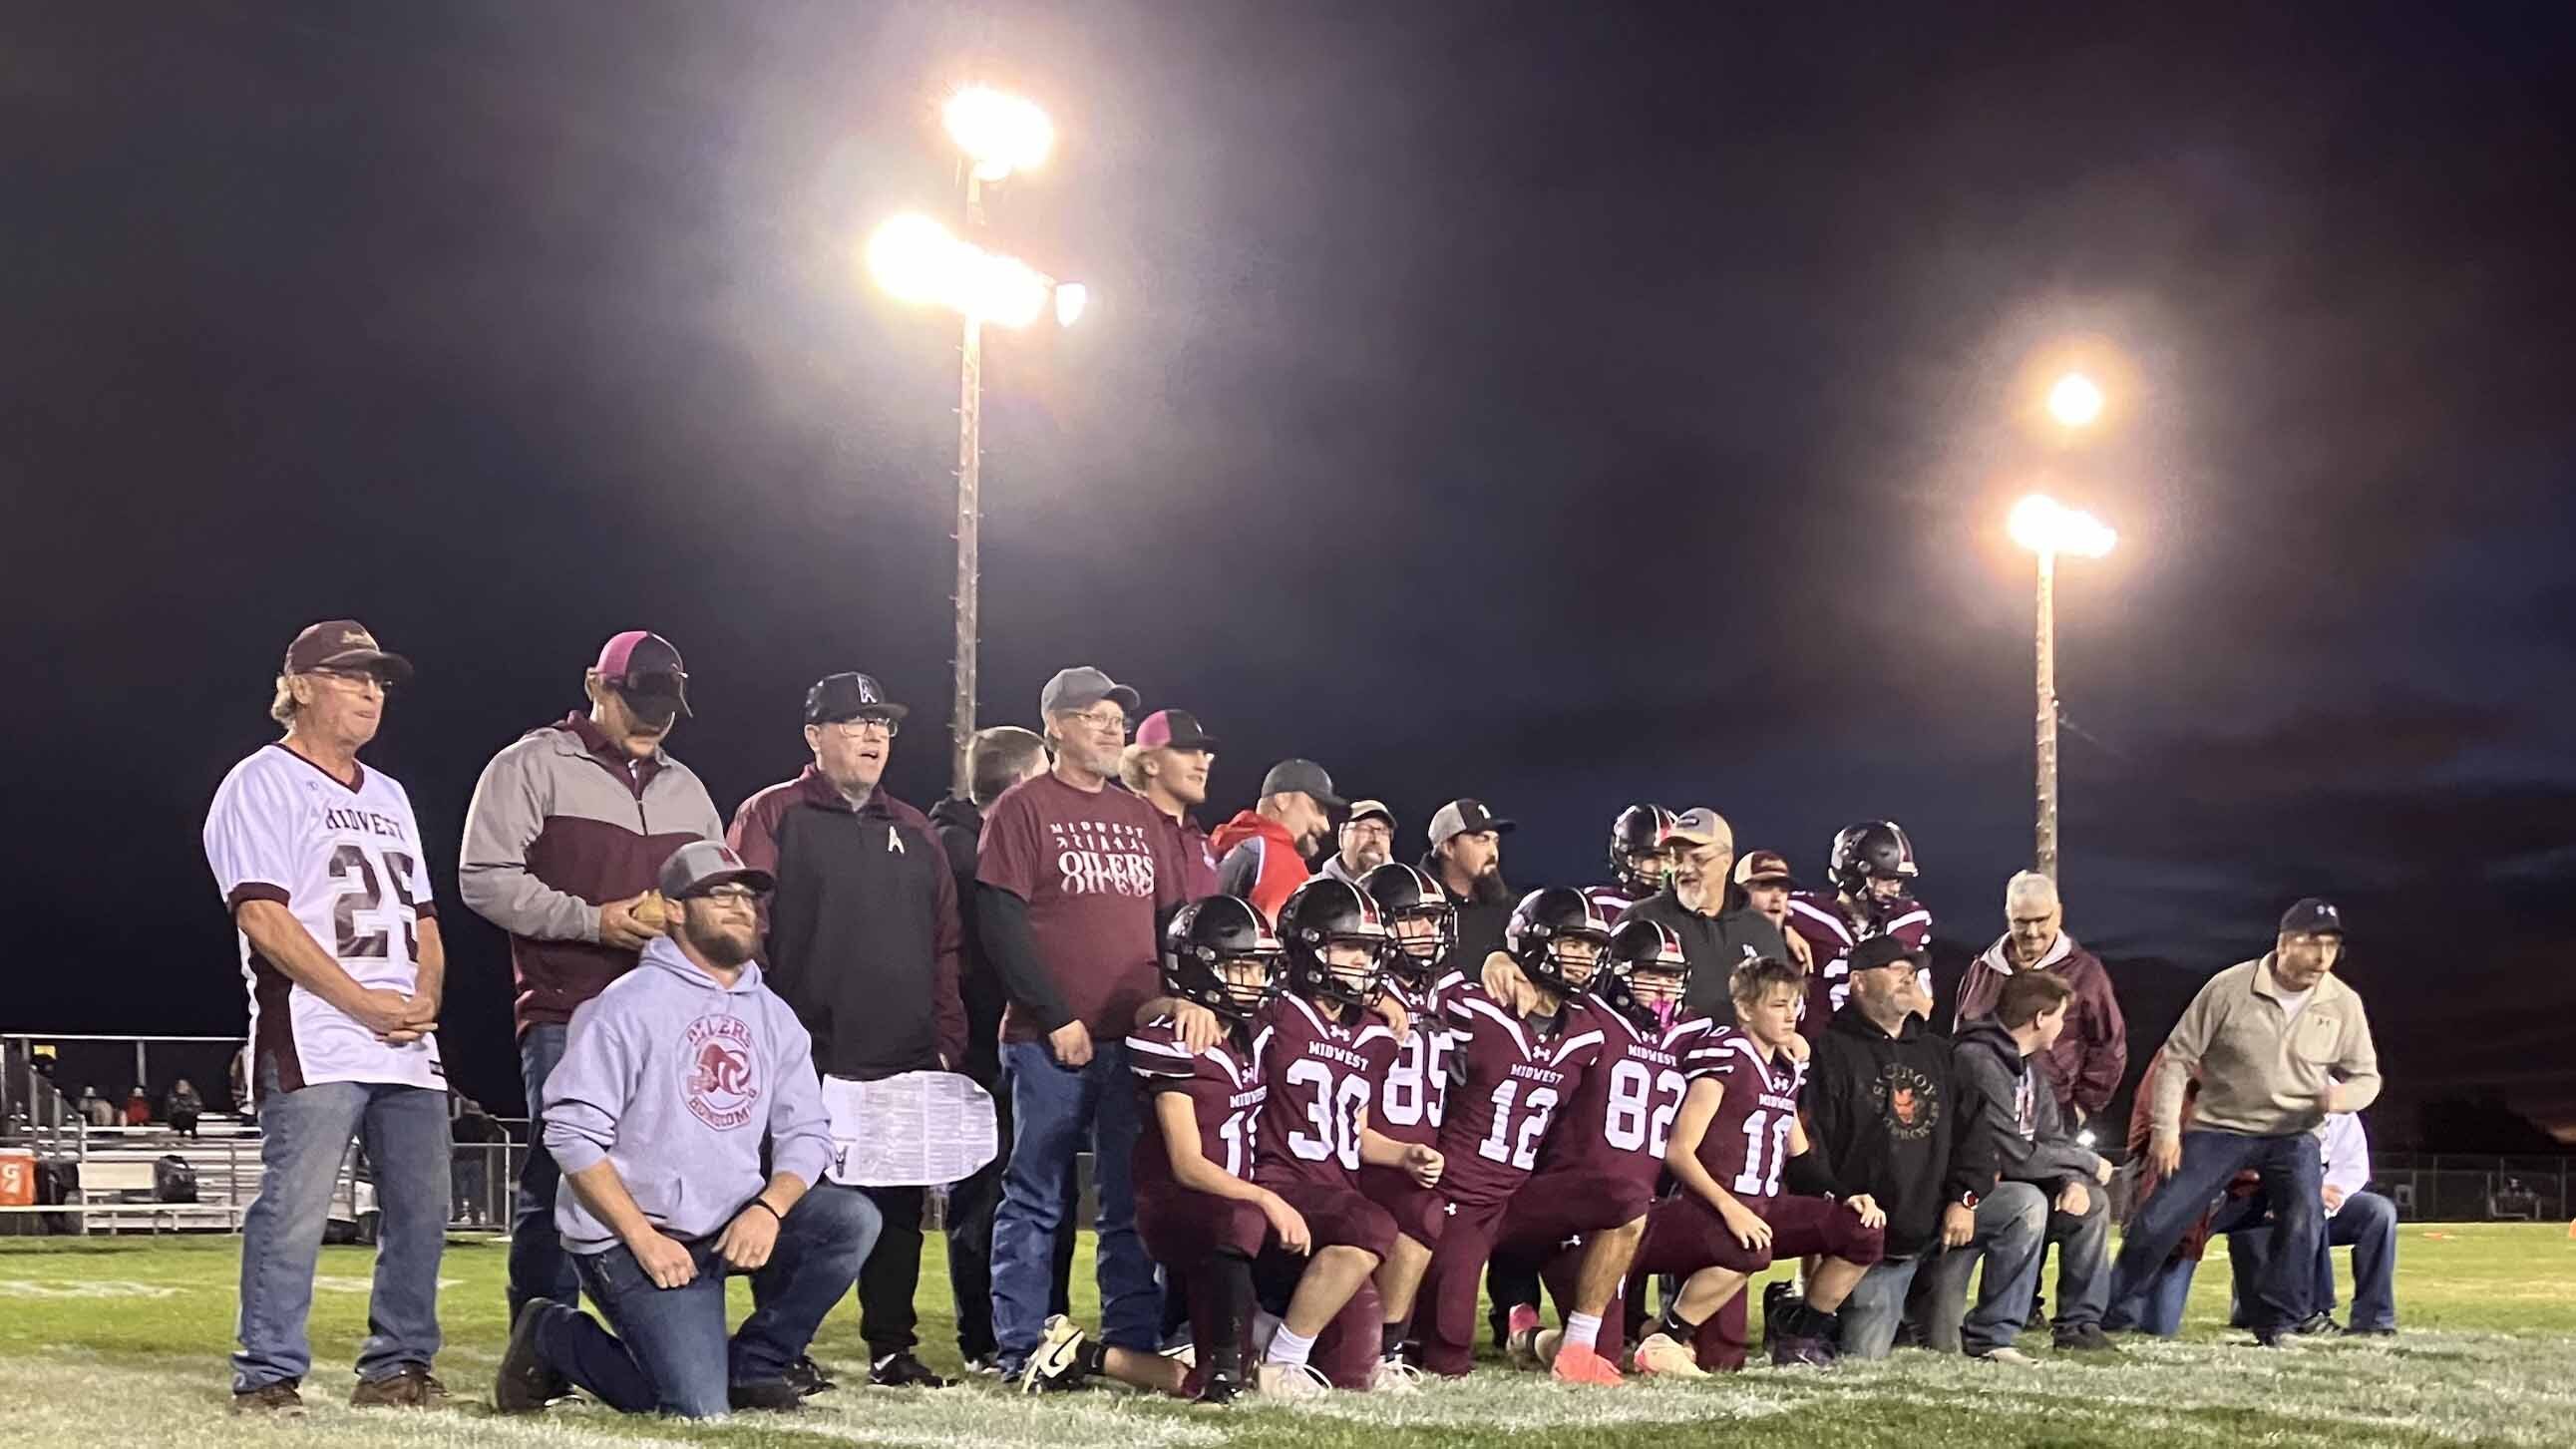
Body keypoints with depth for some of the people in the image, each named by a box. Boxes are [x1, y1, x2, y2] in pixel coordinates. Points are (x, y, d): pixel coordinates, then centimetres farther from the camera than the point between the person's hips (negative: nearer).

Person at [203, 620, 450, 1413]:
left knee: (421, 1209, 7)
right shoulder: (262, 784, -1)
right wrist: (366, 1003, -15)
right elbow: (264, 917, -12)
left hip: (409, 1047, 8)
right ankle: (268, 1375, -3)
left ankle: (396, 1367, 16)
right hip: (314, 1042, -7)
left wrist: (425, 998, 0)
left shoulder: (388, 797, 23)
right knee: (294, 1210, -11)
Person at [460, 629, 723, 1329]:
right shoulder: (532, 766, 1)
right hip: (566, 1020, -5)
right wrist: (591, 920, -15)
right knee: (559, 1183, -5)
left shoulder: (684, 787, 21)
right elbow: (484, 878, -7)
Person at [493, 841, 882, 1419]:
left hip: (737, 1225, 6)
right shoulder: (629, 1004, -8)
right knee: (697, 1407, -17)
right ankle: (553, 1335, 10)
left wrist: (769, 1209, -15)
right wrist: (643, 1238, -18)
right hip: (629, 1234, -6)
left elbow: (806, 1132, 5)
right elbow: (572, 1135, -13)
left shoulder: (774, 1016, 11)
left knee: (852, 1218, -18)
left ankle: (752, 1366, 0)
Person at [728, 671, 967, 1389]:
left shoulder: (912, 830, 18)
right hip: (803, 1061, -5)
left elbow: (944, 945, 17)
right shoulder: (771, 817, 2)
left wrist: (946, 1040, 8)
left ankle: (891, 1348, 17)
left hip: (905, 1063, 5)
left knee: (899, 1210, 8)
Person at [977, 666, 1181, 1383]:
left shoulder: (1140, 818, 17)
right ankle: (1021, 1348, 7)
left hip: (1134, 1037, 5)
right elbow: (1000, 922, -8)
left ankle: (1134, 1343, 12)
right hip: (1049, 1042, -5)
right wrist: (1056, 1018, -12)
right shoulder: (1023, 807, -1)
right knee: (1037, 1200, 0)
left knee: (1134, 1201, 6)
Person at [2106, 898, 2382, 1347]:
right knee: (2158, 1221, -6)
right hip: (2221, 1128, -2)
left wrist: (2343, 1096, -19)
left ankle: (2277, 1323, -7)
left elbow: (2366, 1076, 6)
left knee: (2304, 1218, -23)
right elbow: (2177, 1057, -8)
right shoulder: (2230, 988, -14)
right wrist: (2166, 1130, -12)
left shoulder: (2344, 1004, -5)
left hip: (2293, 1133, 2)